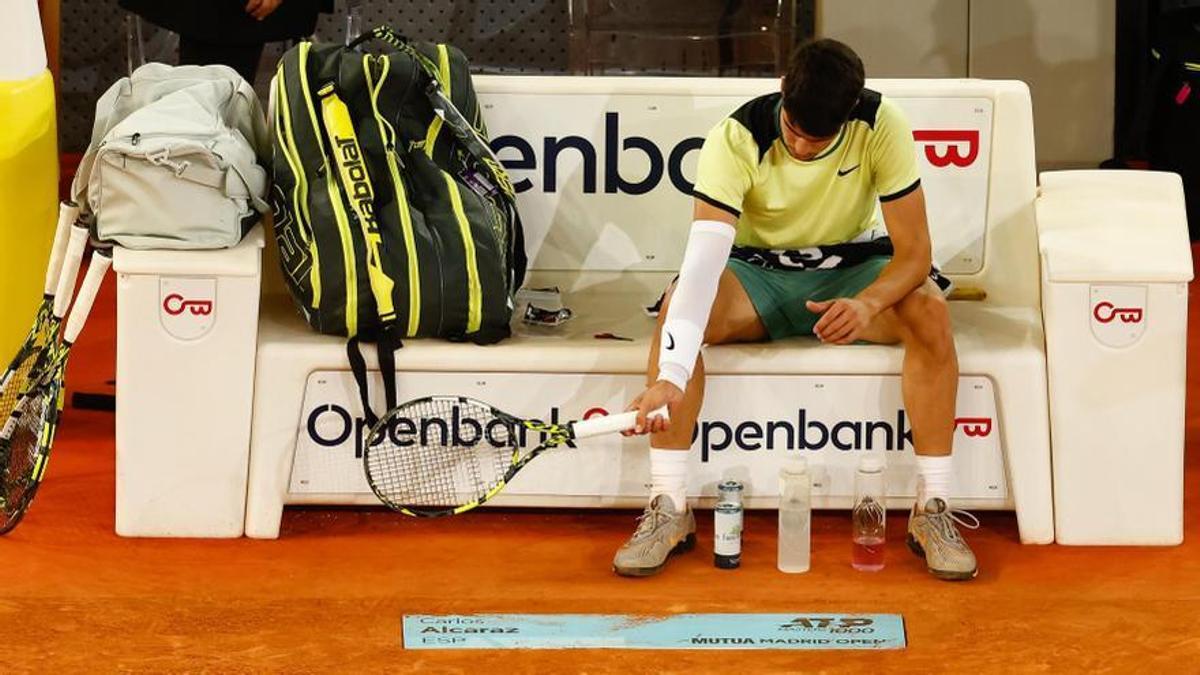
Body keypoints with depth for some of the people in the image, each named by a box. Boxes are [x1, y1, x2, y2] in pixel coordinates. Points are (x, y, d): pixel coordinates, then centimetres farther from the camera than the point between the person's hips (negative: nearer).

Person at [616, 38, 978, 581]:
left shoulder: (882, 126, -22)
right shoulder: (735, 138, -26)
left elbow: (915, 251, -20)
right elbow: (704, 258, -37)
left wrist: (868, 303, -43)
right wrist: (671, 375, -50)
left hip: (853, 268, 1)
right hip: (757, 270, -1)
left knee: (930, 311, -30)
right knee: (679, 304, -32)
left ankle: (932, 508, -22)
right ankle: (668, 510, -24)